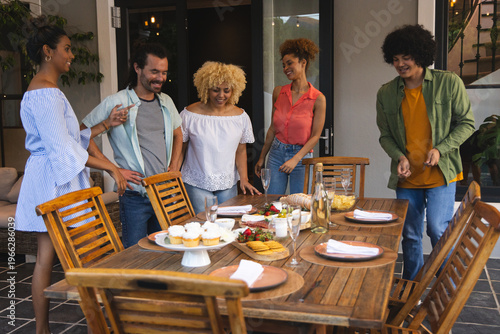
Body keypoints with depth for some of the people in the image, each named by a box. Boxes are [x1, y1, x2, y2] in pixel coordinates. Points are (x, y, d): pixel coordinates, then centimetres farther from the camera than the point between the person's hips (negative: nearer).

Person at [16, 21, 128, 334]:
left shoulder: (45, 90, 19)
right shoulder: (46, 93, -14)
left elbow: (71, 138, 17)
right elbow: (64, 148, -19)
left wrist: (106, 123, 11)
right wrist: (111, 168, -16)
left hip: (47, 176, 10)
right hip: (55, 180, -10)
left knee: (46, 258, 11)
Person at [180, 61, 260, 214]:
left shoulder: (241, 116, 3)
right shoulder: (189, 115, -5)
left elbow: (241, 151, 8)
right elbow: (180, 149, 2)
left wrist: (243, 179, -2)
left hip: (228, 185, 3)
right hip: (196, 184, -2)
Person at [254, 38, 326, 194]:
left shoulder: (318, 98, -8)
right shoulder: (278, 92, 3)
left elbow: (315, 136, -7)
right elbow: (273, 128, 11)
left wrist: (295, 159, -17)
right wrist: (261, 158, 13)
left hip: (301, 157, -3)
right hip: (276, 153, 3)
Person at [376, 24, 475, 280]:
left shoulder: (449, 83, -5)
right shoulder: (386, 93, 2)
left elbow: (466, 123, -1)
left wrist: (440, 149, -15)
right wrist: (399, 157, -10)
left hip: (441, 173, -3)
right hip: (406, 176, 3)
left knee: (438, 230, -10)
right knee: (410, 235, 11)